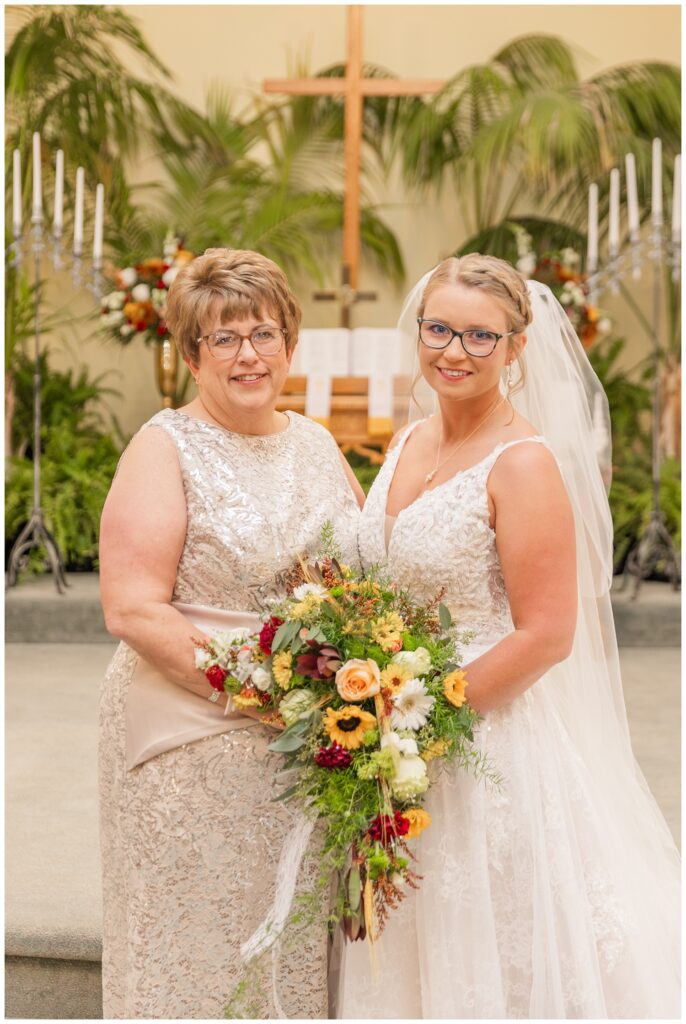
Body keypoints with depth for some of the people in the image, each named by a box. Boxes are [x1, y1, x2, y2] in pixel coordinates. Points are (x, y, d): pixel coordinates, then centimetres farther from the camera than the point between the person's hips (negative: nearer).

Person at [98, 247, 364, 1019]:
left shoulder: (316, 443, 11)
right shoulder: (165, 448, -6)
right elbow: (133, 609, -14)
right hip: (198, 747, -5)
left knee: (301, 945, 14)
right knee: (203, 950, 6)